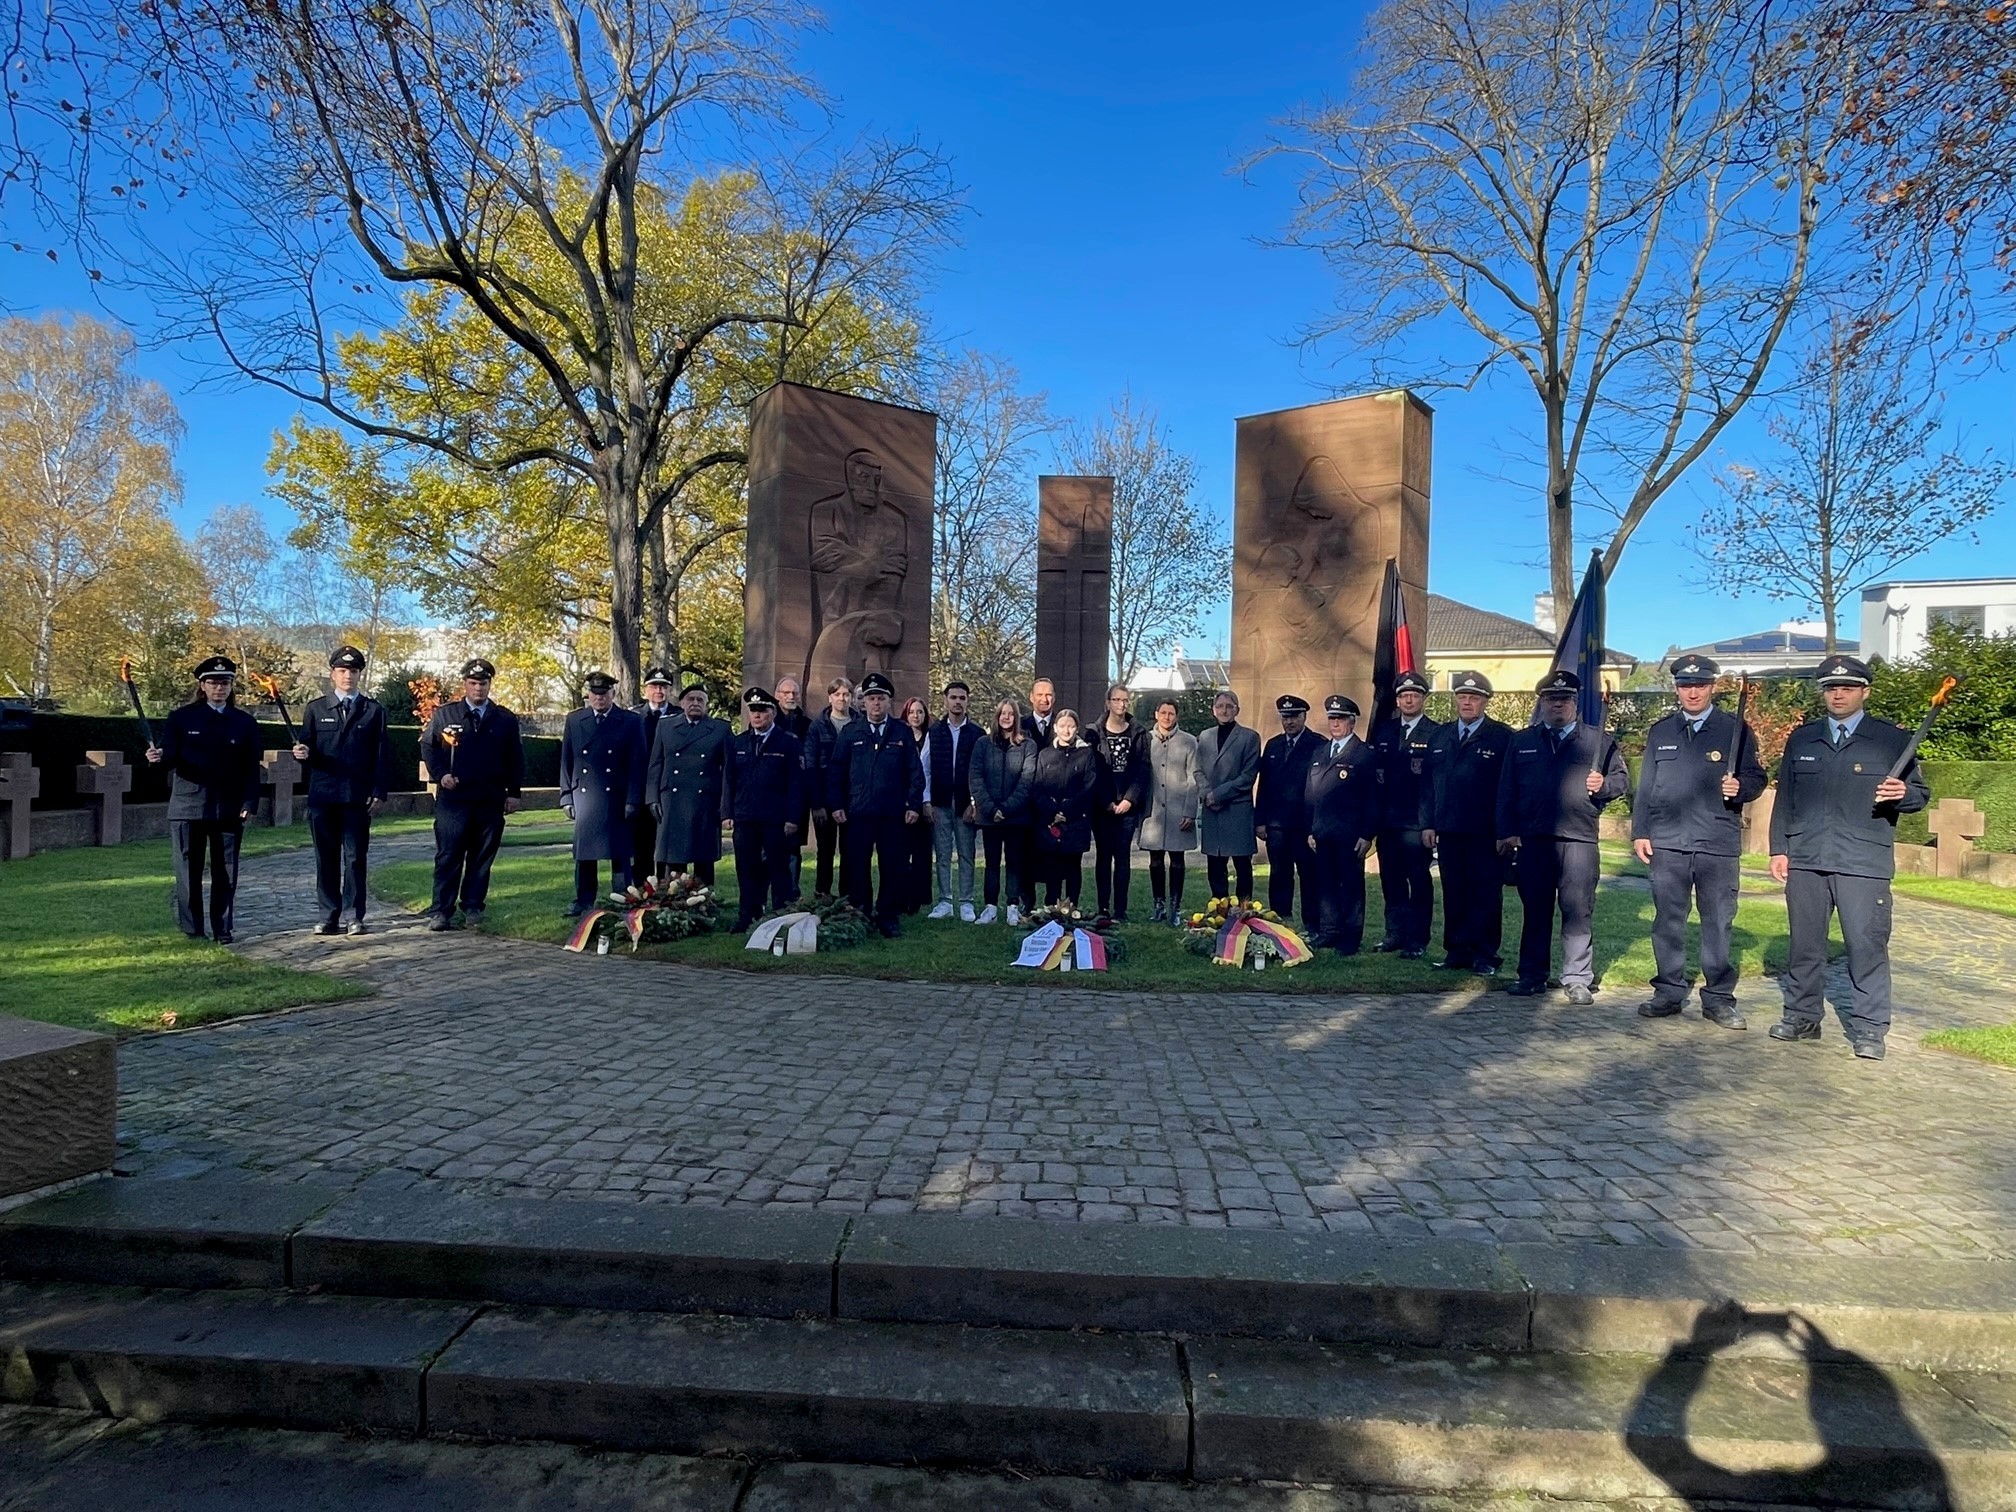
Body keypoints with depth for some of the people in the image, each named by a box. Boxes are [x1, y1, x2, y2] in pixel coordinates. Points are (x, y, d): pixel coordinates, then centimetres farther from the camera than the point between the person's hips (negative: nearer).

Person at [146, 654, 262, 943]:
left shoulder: (245, 723, 7)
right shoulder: (181, 718, 5)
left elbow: (252, 768, 4)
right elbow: (171, 757, 1)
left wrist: (249, 804, -4)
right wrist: (159, 757, -23)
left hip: (229, 810, 1)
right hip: (188, 807, -1)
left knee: (225, 874, 5)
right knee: (189, 873, 4)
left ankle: (222, 930, 13)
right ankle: (192, 931, 13)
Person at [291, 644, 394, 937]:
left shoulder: (374, 710, 8)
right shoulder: (315, 709, 10)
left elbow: (383, 755, 4)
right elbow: (306, 751, 8)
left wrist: (379, 792, -4)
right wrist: (302, 753, -16)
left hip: (358, 797, -1)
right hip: (322, 795, 1)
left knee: (355, 857, 0)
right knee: (326, 858, 6)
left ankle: (354, 916, 6)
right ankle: (328, 916, 13)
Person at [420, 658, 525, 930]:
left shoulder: (505, 719, 8)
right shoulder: (444, 714, 6)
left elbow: (515, 759, 10)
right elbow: (427, 747, 10)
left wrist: (514, 792, 5)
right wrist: (440, 773, -5)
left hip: (491, 801, 1)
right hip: (453, 798, -1)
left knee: (482, 856, 7)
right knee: (448, 856, -1)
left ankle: (473, 906, 17)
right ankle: (441, 910, 2)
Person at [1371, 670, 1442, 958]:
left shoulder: (1436, 734, -3)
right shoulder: (1383, 732, 12)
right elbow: (1375, 775, 11)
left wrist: (1430, 822, -13)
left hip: (1416, 823, -5)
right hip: (1387, 821, 5)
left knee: (1419, 881, 2)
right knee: (1391, 880, 11)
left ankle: (1417, 941, 9)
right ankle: (1394, 933, 21)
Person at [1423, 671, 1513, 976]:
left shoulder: (1502, 736, -1)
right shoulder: (1440, 736, 14)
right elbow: (1429, 783, 14)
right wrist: (1429, 824, 7)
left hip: (1485, 834, -4)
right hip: (1448, 831, 4)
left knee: (1486, 895, 2)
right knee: (1453, 894, 9)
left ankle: (1484, 955, 11)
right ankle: (1456, 951, 17)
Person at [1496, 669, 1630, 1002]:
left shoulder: (1599, 740, 10)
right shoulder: (1521, 741, 13)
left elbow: (1622, 778, 13)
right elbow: (1507, 790, 9)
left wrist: (1604, 785, -9)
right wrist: (1507, 832, 2)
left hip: (1578, 839, -1)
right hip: (1532, 839, 2)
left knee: (1578, 910, -3)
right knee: (1534, 910, 7)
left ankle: (1578, 979, 5)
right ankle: (1532, 977, 15)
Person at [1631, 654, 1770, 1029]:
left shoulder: (1735, 729, 6)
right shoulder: (1660, 731, 12)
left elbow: (1756, 778, 7)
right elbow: (1645, 786, 12)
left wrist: (1740, 787, -15)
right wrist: (1639, 832, 6)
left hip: (1718, 843, -2)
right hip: (1667, 842, 2)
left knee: (1718, 922, 2)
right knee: (1667, 920, 5)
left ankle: (1718, 998, 12)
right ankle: (1669, 992, 15)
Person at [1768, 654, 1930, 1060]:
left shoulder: (1893, 740, 5)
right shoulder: (1801, 739, 12)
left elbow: (1920, 793, 8)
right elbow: (1785, 798, 13)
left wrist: (1902, 794, -15)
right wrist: (1779, 849, 7)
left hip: (1864, 863, -3)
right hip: (1805, 861, 3)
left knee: (1867, 946, -3)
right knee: (1804, 942, 9)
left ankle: (1869, 1028, 7)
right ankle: (1802, 1015, 21)